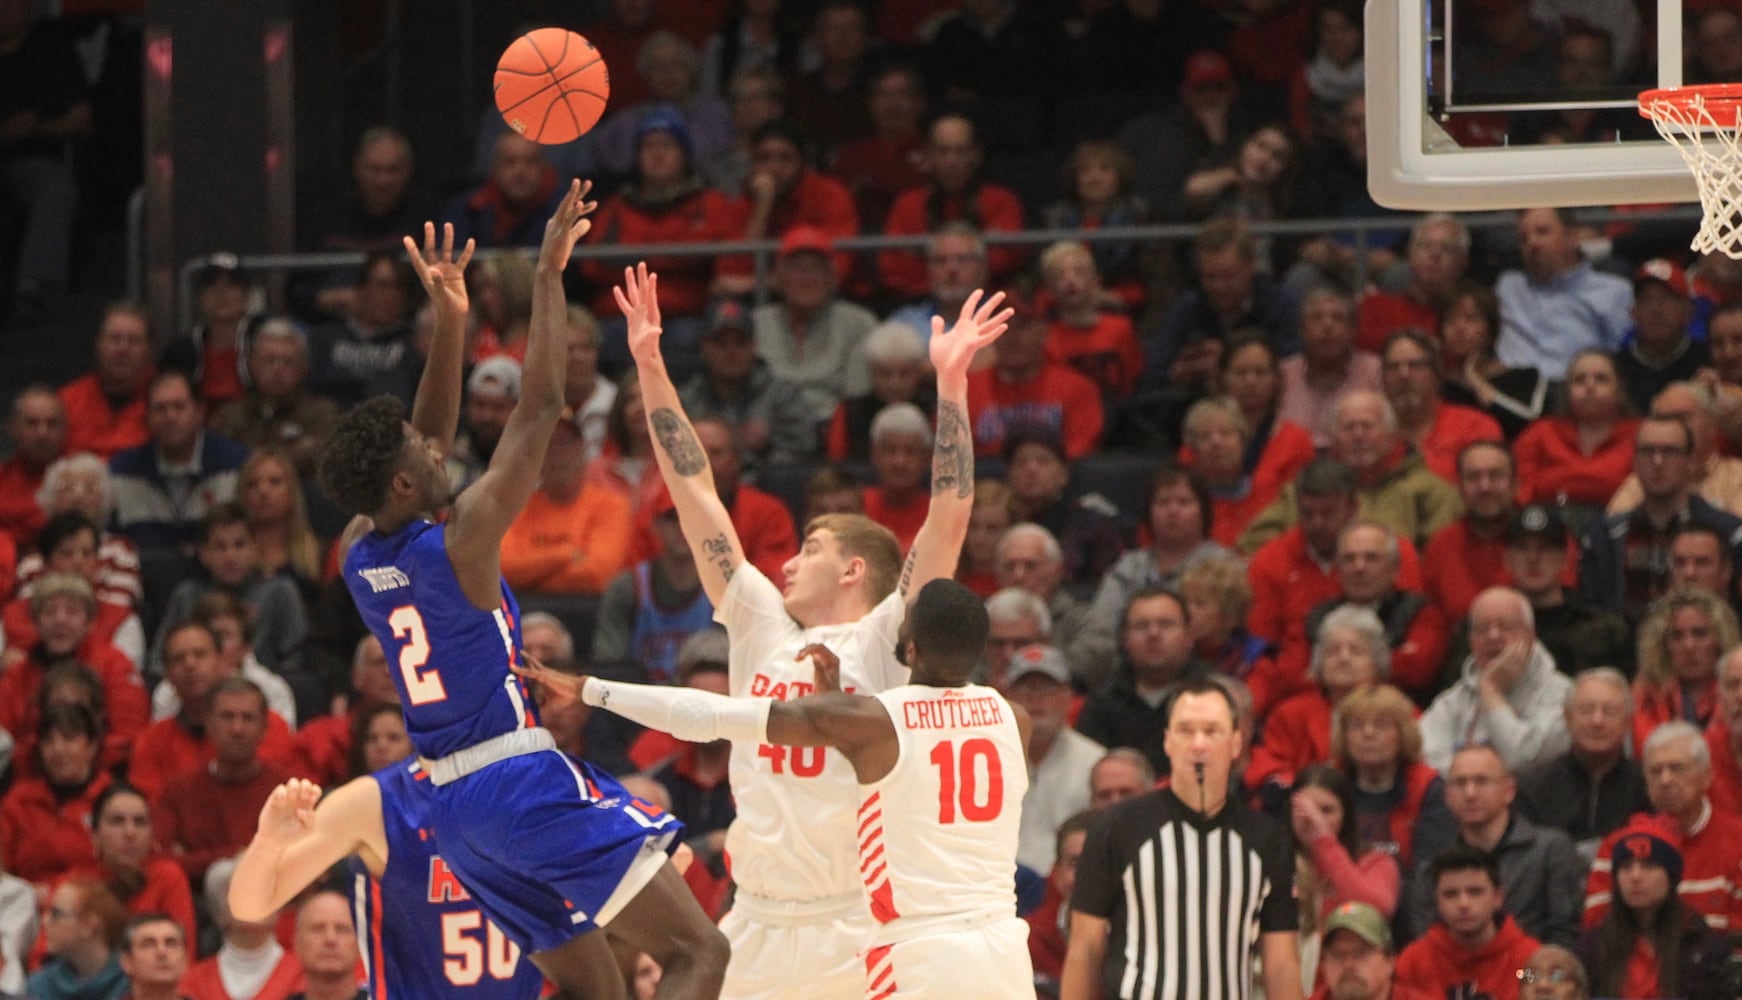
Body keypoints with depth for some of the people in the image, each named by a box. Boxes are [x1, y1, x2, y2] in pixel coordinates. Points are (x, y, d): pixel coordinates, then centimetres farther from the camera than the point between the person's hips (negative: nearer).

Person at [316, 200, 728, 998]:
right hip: (525, 779, -8)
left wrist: (449, 319, 17)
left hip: (452, 803, 8)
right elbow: (539, 408, -13)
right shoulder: (460, 544, -15)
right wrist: (548, 276, -7)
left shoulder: (359, 554, 5)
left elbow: (428, 436, 21)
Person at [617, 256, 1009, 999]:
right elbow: (695, 497, 13)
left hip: (859, 930, -5)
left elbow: (949, 519, -11)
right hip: (758, 929, 5)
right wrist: (650, 367, 11)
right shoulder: (761, 626, 12)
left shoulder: (883, 643, -1)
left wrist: (950, 384, -18)